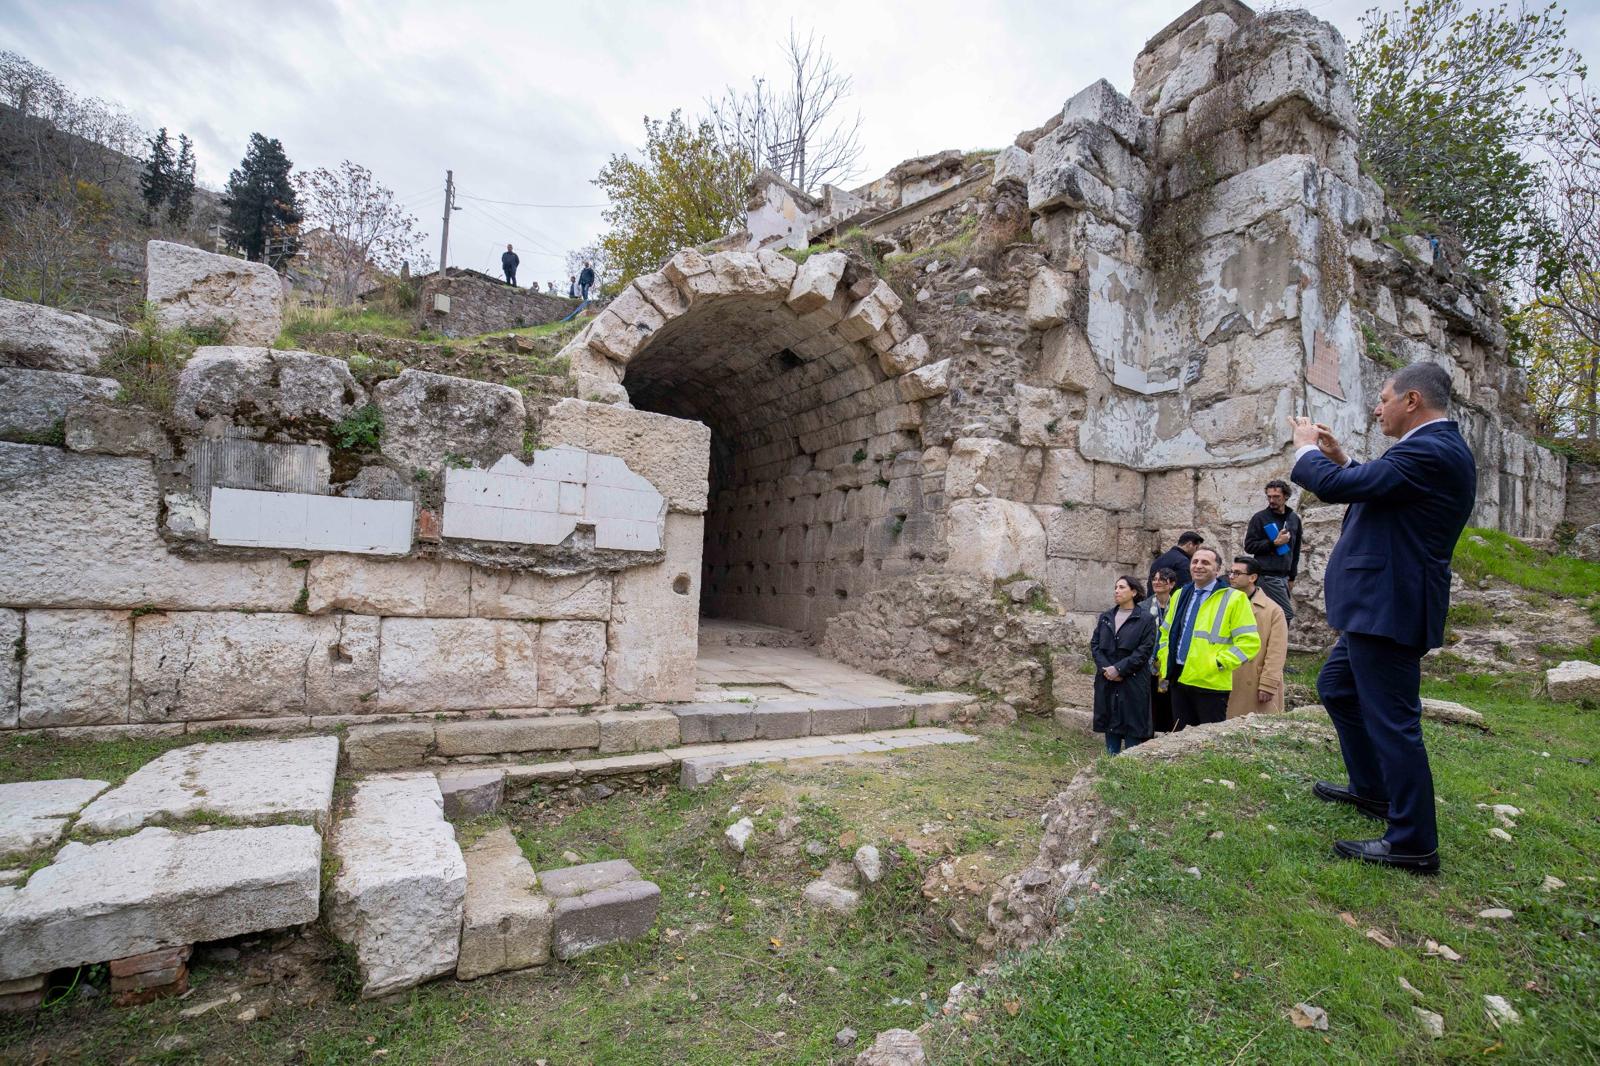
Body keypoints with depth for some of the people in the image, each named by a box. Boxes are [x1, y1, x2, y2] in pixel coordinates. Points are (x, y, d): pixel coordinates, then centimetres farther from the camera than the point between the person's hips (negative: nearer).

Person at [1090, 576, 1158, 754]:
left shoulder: (1145, 619, -3)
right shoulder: (1105, 617, 11)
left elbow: (1145, 650, -10)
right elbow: (1094, 644, 7)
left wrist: (1119, 669, -16)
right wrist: (1105, 668, -8)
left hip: (1133, 684, -4)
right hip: (1107, 682, 5)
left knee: (1132, 730, 1)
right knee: (1110, 726, 11)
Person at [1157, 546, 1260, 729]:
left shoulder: (1233, 599, -4)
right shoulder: (1180, 596, 14)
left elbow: (1250, 641, -9)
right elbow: (1166, 633, 23)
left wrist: (1219, 663, -14)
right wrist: (1165, 661, 9)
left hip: (1210, 684, -5)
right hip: (1178, 680, 6)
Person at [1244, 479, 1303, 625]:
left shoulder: (1294, 519, 13)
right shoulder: (1260, 518, -3)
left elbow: (1295, 550, 19)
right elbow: (1249, 546, -6)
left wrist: (1292, 577, 17)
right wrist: (1274, 543, -17)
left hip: (1284, 576, 5)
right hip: (1268, 576, -5)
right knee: (1287, 615, -10)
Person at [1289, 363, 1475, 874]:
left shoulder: (1430, 452, -19)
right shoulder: (1437, 449, 14)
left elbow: (1336, 486, -22)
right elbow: (1375, 490, 23)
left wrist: (1307, 447, -4)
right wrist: (1340, 457, 13)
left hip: (1388, 609, -11)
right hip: (1378, 605, 11)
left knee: (1391, 719, -3)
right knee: (1336, 686, 23)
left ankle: (1413, 843, 9)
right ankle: (1371, 789, 37)